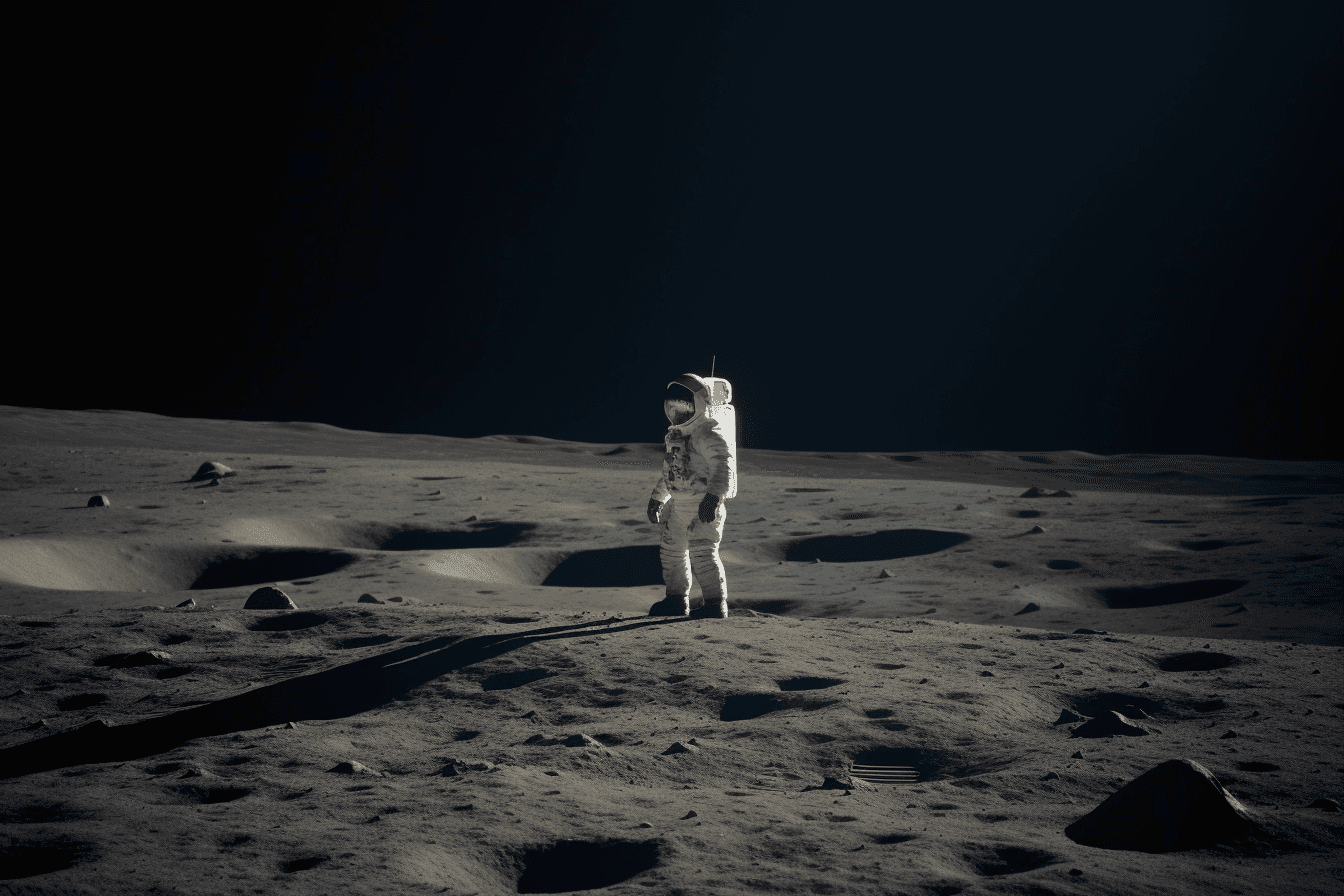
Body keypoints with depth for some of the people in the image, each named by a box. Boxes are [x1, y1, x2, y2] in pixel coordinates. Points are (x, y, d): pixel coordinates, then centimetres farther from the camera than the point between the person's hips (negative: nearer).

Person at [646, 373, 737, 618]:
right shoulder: (676, 433, 15)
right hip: (678, 503, 10)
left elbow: (723, 465, -26)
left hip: (703, 505, -10)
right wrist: (657, 497, 29)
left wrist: (713, 496, -35)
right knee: (671, 549, 16)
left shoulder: (708, 433, -15)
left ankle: (716, 604, -6)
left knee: (702, 553, -14)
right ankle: (677, 600, 29)